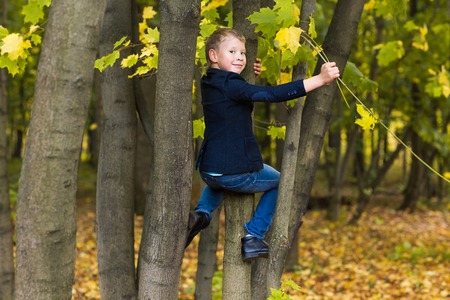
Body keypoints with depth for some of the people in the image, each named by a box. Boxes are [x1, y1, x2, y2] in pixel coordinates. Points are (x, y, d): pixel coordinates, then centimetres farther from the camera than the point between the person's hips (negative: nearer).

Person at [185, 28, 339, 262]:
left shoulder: (208, 84, 9)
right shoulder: (230, 86, -17)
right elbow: (273, 94, -28)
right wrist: (320, 79, -30)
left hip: (207, 170, 7)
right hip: (239, 172, -7)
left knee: (216, 182, 44)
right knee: (278, 182, 24)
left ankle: (202, 213, 13)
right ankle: (253, 236, 13)